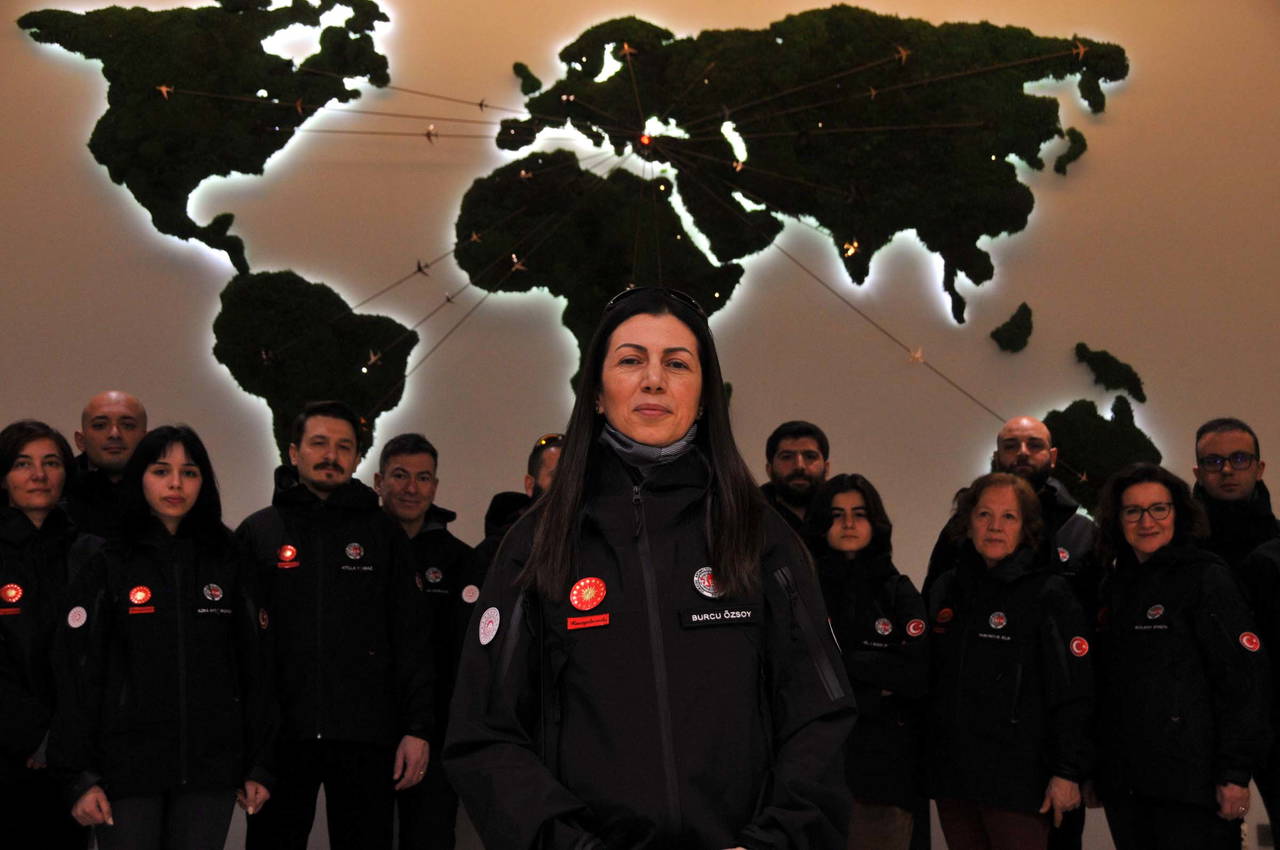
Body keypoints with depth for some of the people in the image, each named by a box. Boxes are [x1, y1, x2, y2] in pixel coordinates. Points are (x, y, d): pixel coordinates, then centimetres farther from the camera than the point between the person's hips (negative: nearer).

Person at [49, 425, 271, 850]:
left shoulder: (227, 564, 8)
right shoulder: (108, 567, 2)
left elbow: (252, 668, 8)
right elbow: (77, 672, -2)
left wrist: (257, 766, 5)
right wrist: (81, 777, -8)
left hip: (210, 768, 2)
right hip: (128, 766, -2)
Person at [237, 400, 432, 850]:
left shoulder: (383, 533, 10)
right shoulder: (257, 532, 10)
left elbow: (411, 639, 7)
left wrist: (417, 728, -1)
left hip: (366, 737, 0)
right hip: (280, 736, 0)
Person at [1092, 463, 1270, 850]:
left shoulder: (1205, 577, -5)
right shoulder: (1115, 585, 13)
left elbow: (1243, 677, -12)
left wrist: (1235, 772, -17)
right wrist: (1092, 768, 12)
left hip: (1191, 781, -6)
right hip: (1123, 783, 6)